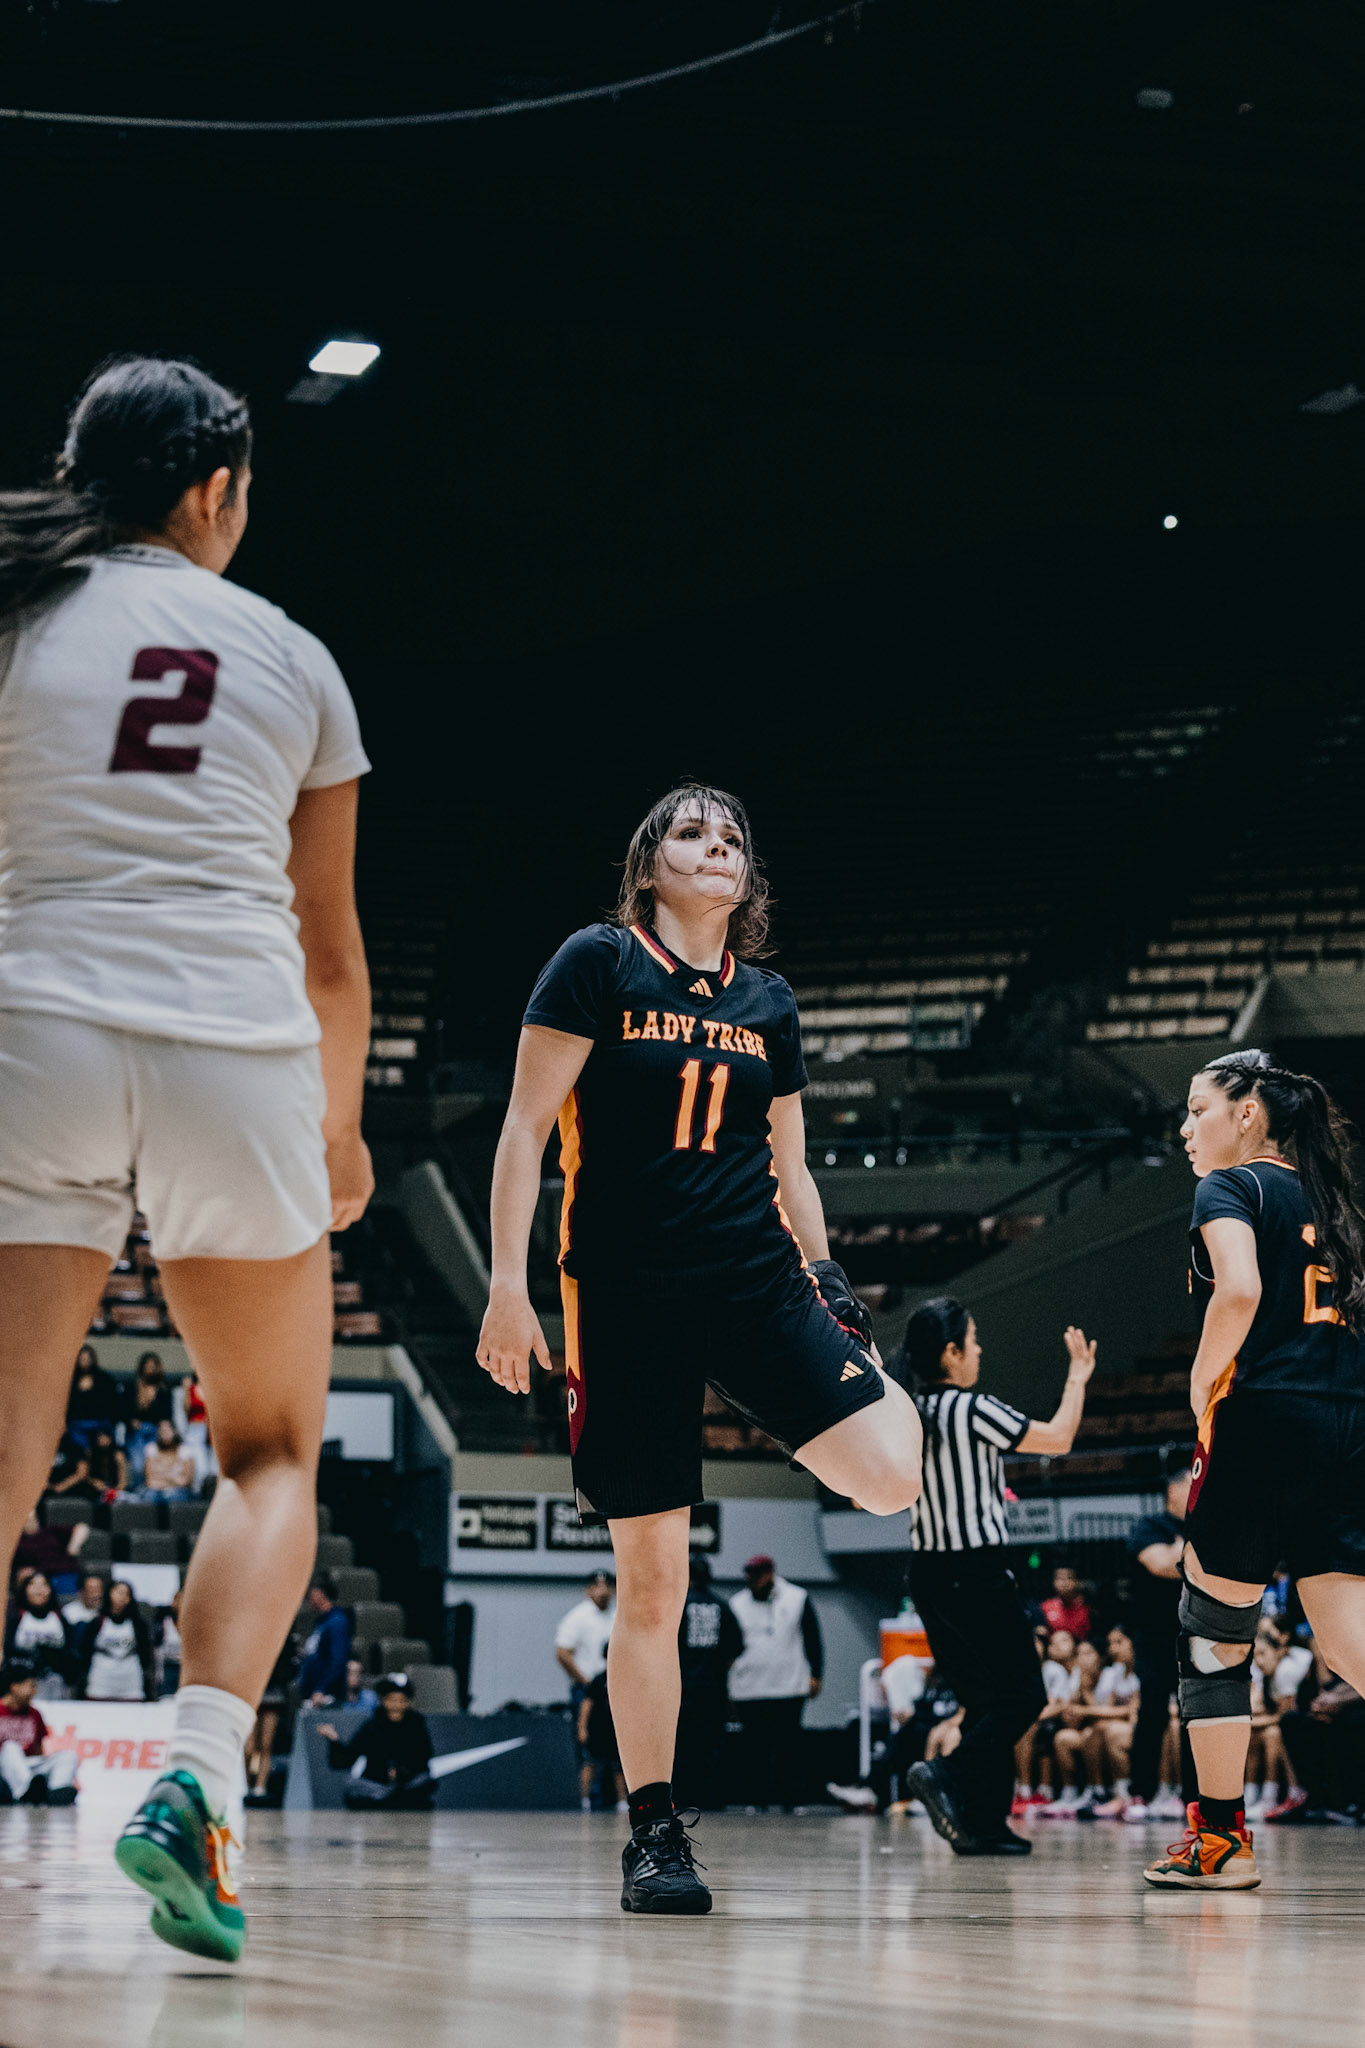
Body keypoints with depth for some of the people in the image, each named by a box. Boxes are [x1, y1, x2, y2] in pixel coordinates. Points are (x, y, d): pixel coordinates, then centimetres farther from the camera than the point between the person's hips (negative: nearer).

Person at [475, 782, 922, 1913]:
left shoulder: (768, 1000, 14)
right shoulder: (598, 962, 0)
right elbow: (526, 1126, -3)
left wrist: (828, 1289, 14)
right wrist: (508, 1282, -11)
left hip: (755, 1274, 3)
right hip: (627, 1289, -3)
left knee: (891, 1477, -21)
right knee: (651, 1577, -3)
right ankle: (654, 1831, 8)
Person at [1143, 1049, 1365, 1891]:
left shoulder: (1230, 1188, -2)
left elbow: (1239, 1292, -20)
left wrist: (1202, 1385, -7)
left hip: (1267, 1415, -7)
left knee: (1213, 1632, 6)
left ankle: (1222, 1838, 9)